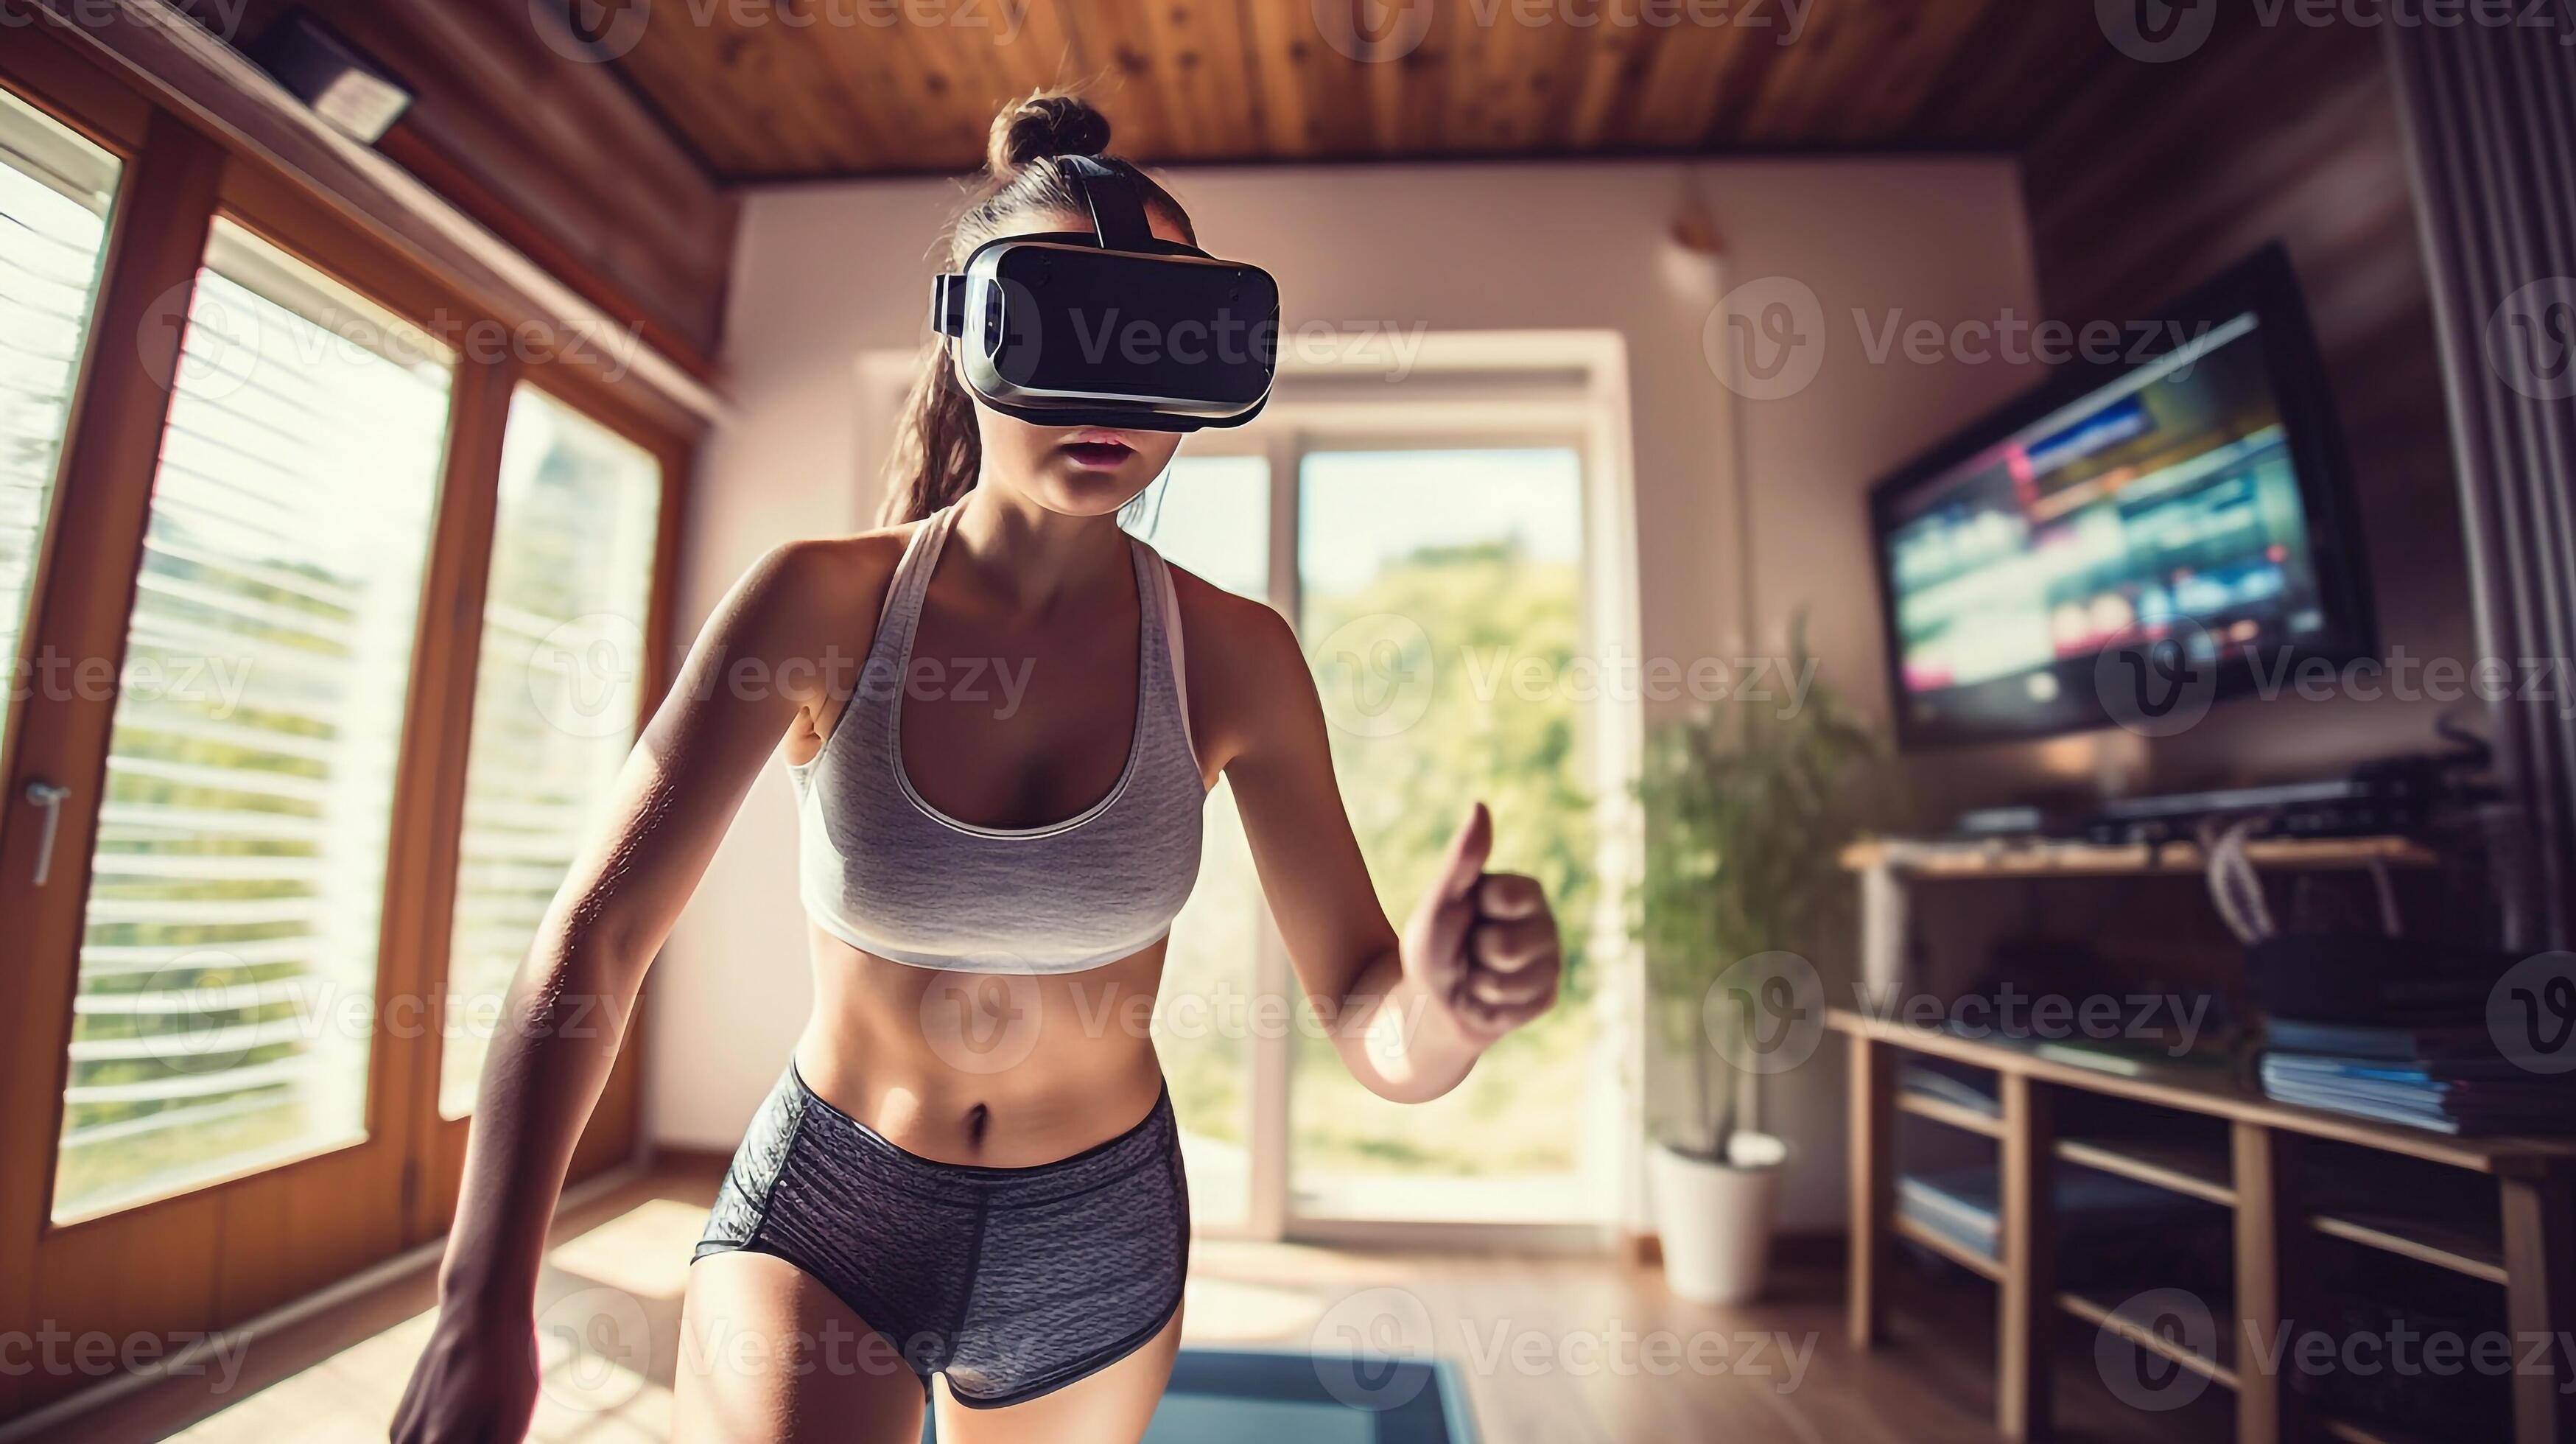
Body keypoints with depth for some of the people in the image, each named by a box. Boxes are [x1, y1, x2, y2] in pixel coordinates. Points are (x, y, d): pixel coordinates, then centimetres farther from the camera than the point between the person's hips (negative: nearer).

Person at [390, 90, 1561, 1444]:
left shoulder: (1232, 657, -16)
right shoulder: (821, 601, -16)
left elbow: (1370, 1029, -18)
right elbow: (594, 936, -16)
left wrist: (1442, 1010, -40)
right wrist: (485, 1309, -24)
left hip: (1092, 1247, 2)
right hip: (821, 1218, -1)